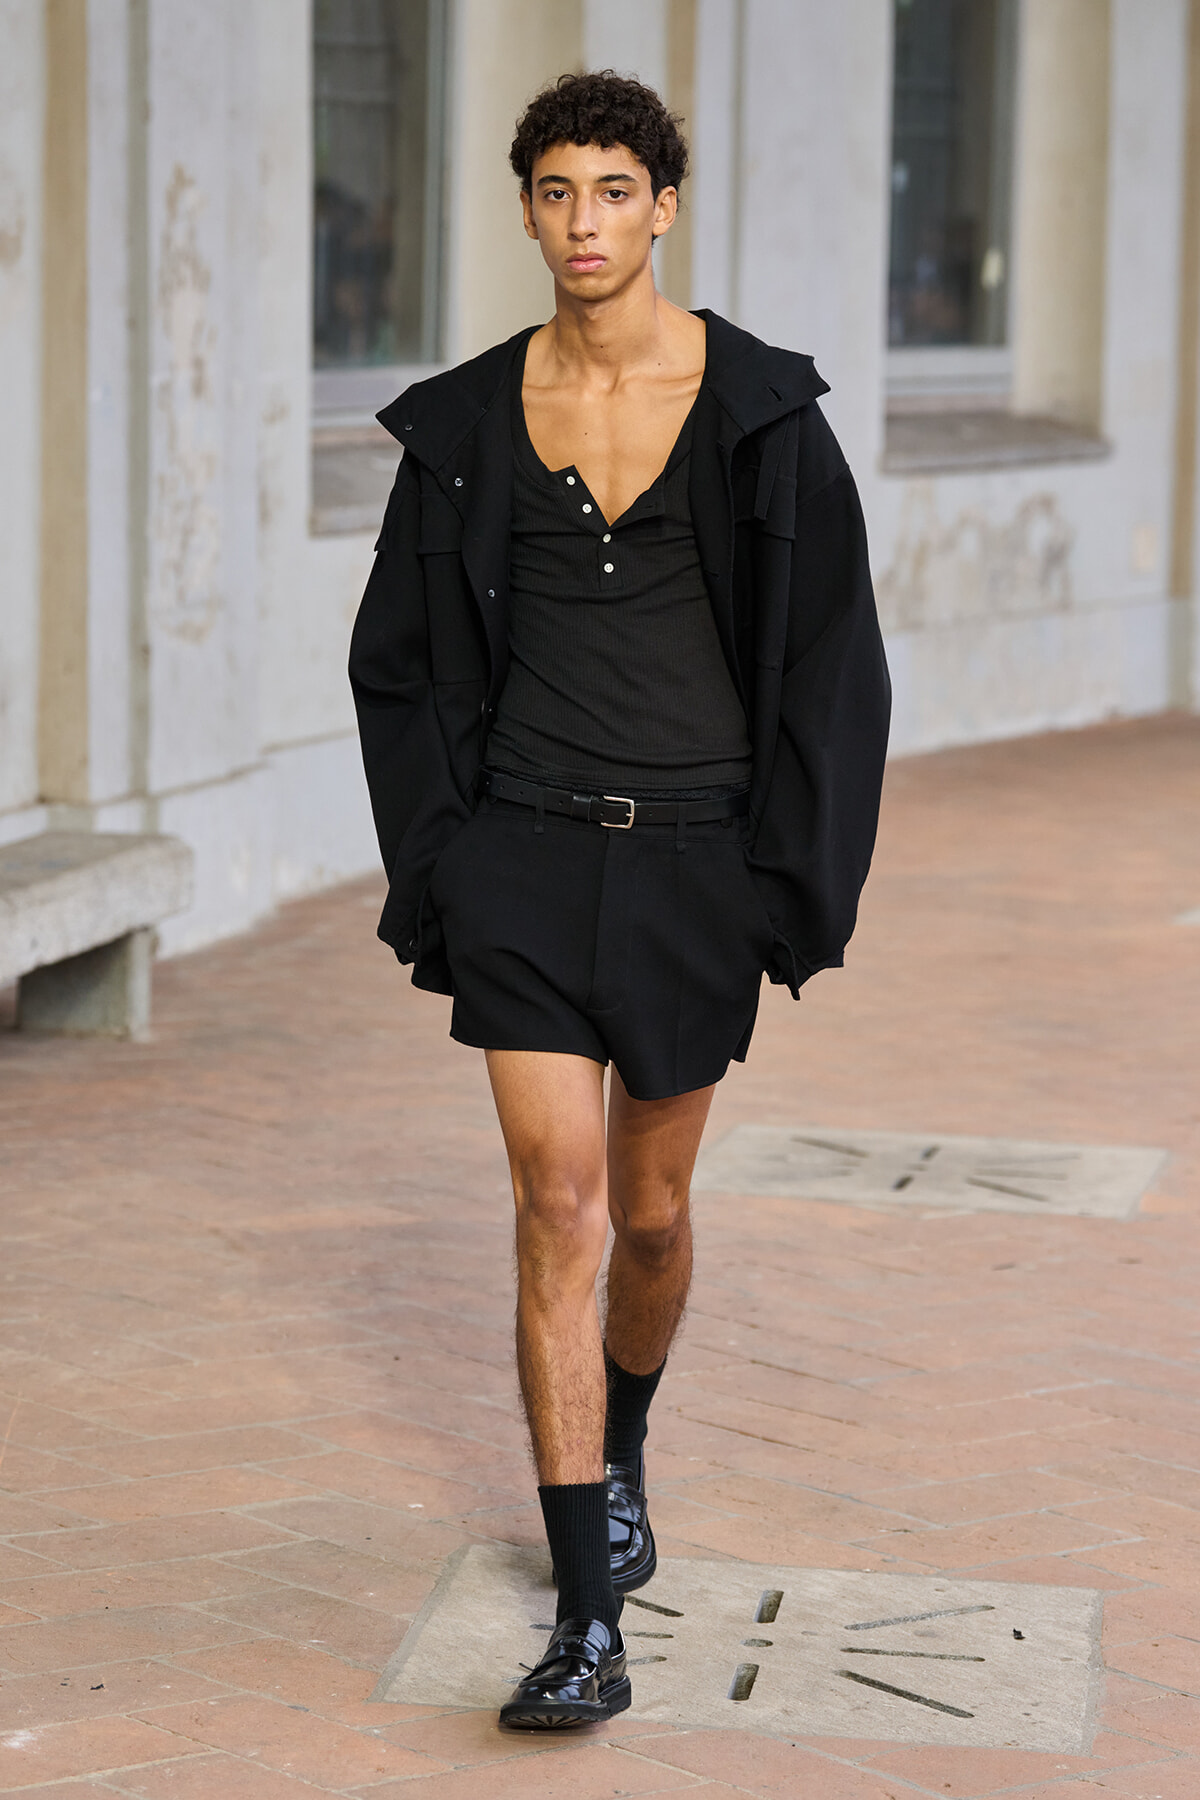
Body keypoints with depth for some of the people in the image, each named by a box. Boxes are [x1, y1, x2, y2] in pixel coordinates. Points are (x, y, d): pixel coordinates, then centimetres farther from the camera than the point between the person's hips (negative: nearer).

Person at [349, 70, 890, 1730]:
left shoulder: (758, 407, -4)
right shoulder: (468, 422, 2)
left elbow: (829, 651, -2)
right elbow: (407, 657, 10)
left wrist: (801, 887, -5)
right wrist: (429, 876, 5)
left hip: (696, 857, 0)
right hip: (529, 849, 1)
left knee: (648, 1214, 12)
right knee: (558, 1206, -10)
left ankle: (621, 1454, 46)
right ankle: (590, 1626, -8)